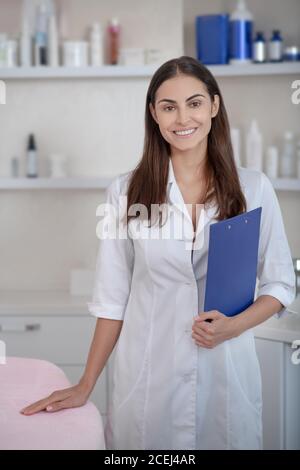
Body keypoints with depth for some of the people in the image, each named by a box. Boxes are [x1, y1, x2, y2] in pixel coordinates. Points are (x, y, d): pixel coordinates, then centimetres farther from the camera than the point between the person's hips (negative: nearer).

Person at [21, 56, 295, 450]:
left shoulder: (253, 188, -1)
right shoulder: (126, 191, -1)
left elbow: (280, 284, 5)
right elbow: (112, 299, 2)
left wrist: (234, 326, -12)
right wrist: (86, 386, 1)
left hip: (227, 373, 1)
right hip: (146, 377, 0)